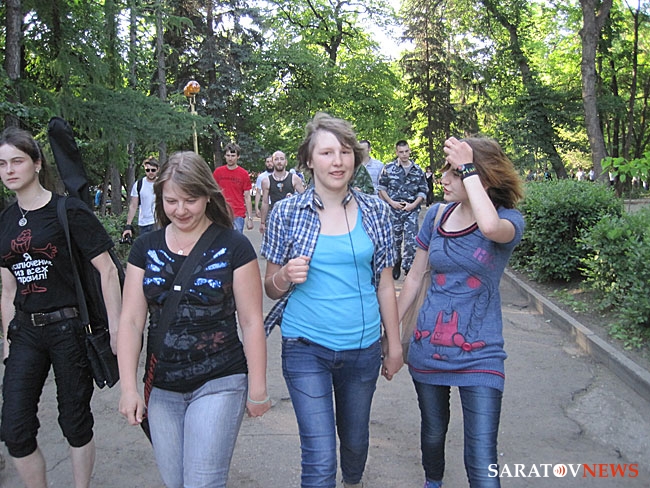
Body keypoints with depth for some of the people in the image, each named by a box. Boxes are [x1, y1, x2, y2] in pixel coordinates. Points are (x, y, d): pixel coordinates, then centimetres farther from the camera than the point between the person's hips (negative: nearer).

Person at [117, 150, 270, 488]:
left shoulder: (233, 247, -8)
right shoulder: (145, 248, 3)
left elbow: (251, 322, -6)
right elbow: (131, 320, 2)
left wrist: (257, 389, -4)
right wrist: (128, 387, -5)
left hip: (220, 384, -4)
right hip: (161, 389, 4)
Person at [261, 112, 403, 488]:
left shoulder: (375, 211, 0)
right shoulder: (287, 213, -5)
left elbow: (385, 284, 6)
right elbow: (271, 287, 3)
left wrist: (395, 345, 8)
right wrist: (286, 276, -19)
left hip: (363, 347, 2)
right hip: (306, 348, -2)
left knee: (355, 439, 21)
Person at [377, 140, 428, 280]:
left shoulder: (418, 170, 6)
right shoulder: (389, 168, 3)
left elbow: (423, 191, 9)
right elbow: (381, 188, 4)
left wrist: (414, 204, -6)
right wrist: (391, 202, -7)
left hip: (411, 211, 0)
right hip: (393, 210, 0)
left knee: (411, 241, -8)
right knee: (395, 239, 9)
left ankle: (408, 267, 2)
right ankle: (396, 264, 27)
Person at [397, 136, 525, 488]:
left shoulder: (509, 219, -10)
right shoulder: (436, 216, 1)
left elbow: (491, 226, -37)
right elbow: (415, 277, 10)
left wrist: (468, 168, -27)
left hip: (479, 355, -4)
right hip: (427, 349, 4)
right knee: (433, 433, 22)